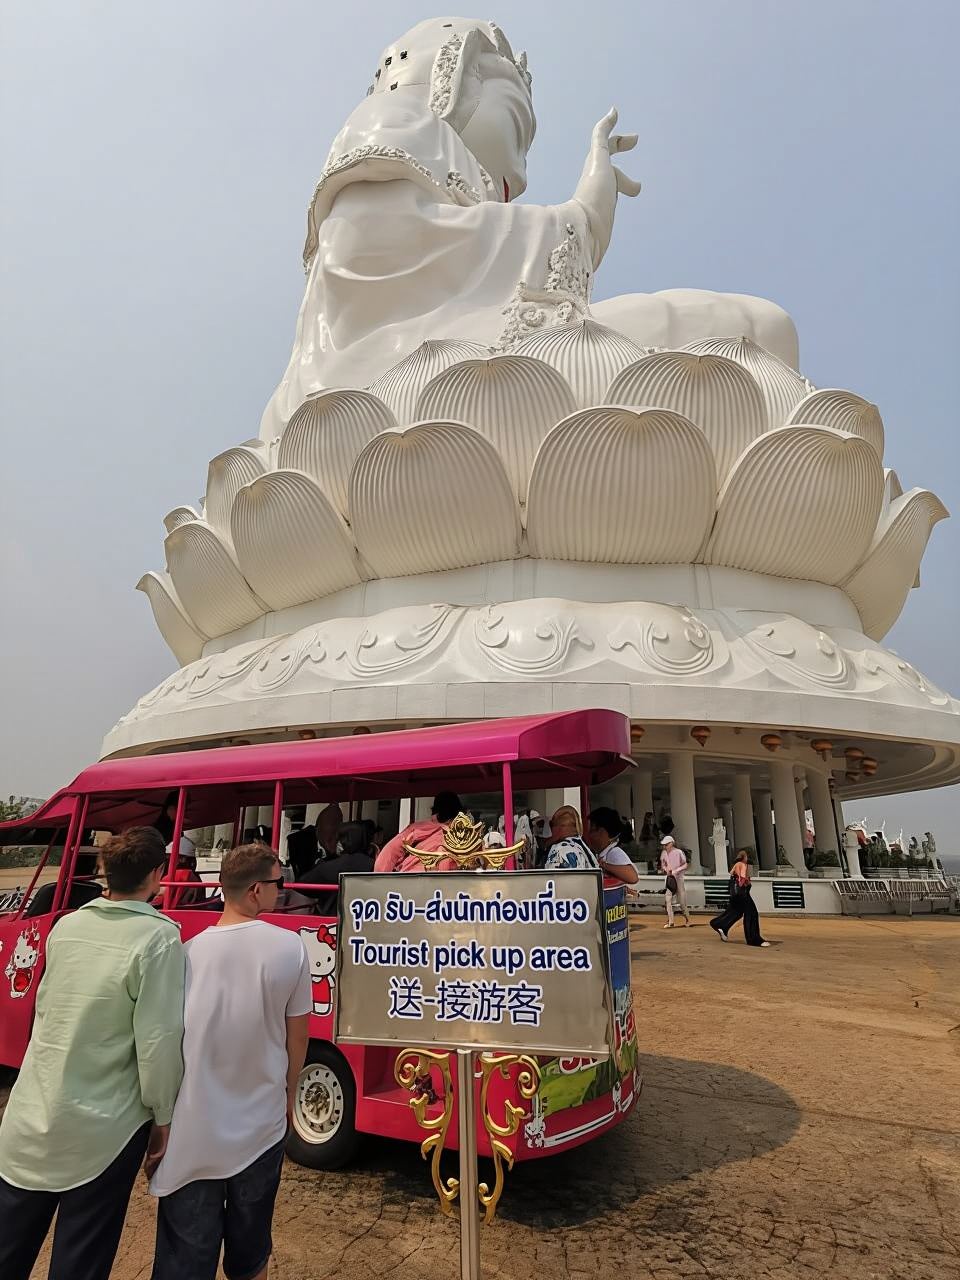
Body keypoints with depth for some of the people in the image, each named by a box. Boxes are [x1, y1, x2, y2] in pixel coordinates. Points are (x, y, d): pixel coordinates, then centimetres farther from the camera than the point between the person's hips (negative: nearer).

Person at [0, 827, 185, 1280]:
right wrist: (163, 1116, -5)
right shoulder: (159, 937, -20)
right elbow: (158, 1039, -18)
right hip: (102, 1127, -5)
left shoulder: (66, 926, -1)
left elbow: (43, 1005, 13)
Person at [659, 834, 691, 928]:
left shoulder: (679, 852, -12)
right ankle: (670, 921, -1)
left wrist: (675, 871, -16)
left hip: (678, 878, -4)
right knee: (667, 899, -6)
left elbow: (685, 865, -8)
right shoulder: (663, 853, 2)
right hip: (669, 878, 4)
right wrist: (665, 869, -8)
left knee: (682, 900, 2)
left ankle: (687, 919, 25)